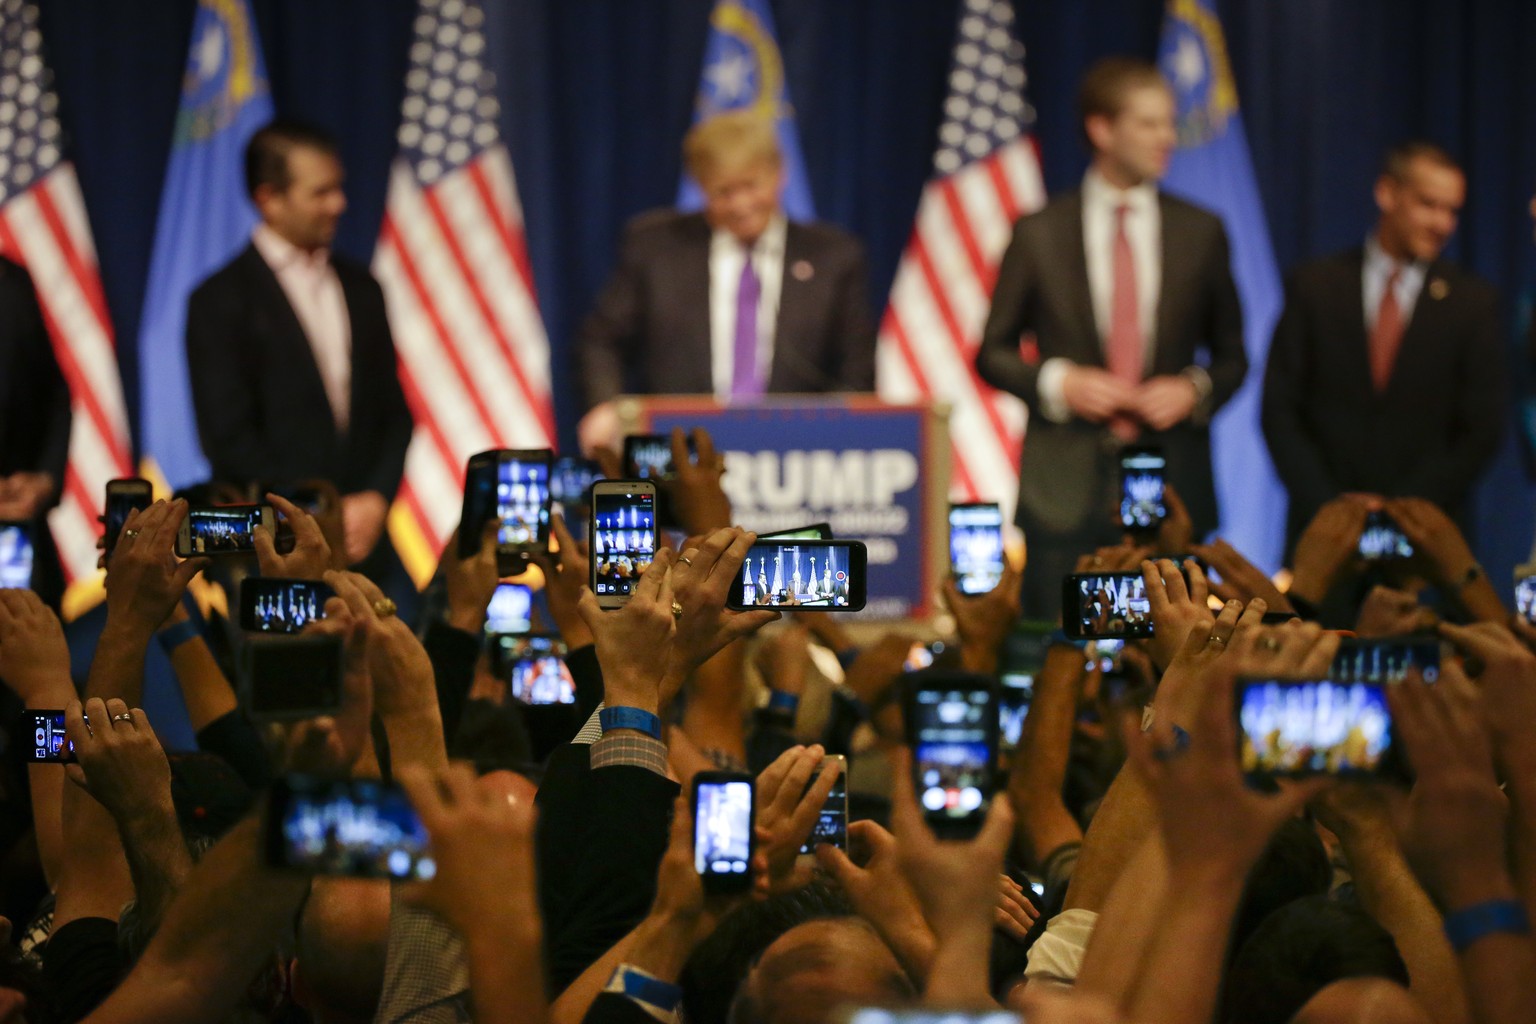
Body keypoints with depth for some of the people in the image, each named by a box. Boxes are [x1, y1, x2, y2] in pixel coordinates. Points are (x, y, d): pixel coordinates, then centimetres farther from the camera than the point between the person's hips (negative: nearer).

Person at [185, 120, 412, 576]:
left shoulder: (361, 289, 15)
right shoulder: (220, 301, -2)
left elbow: (393, 413, 16)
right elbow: (229, 439, -7)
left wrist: (376, 499, -1)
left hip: (363, 545, 4)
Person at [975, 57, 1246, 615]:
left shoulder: (1201, 233, 8)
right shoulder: (1039, 234, 4)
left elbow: (1231, 355, 14)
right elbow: (993, 353, 9)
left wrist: (1195, 389, -7)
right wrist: (1057, 382, -9)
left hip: (1170, 482, 1)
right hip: (1067, 481, -1)